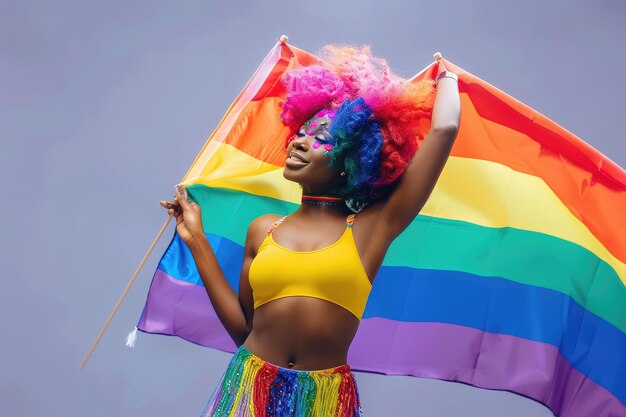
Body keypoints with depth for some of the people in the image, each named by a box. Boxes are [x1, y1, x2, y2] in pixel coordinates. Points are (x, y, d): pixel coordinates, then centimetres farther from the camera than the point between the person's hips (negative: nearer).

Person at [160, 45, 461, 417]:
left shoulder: (370, 228, -2)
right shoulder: (264, 230, 9)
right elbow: (243, 328, 6)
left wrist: (446, 77, 13)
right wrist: (198, 241, 8)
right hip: (249, 386, 2)